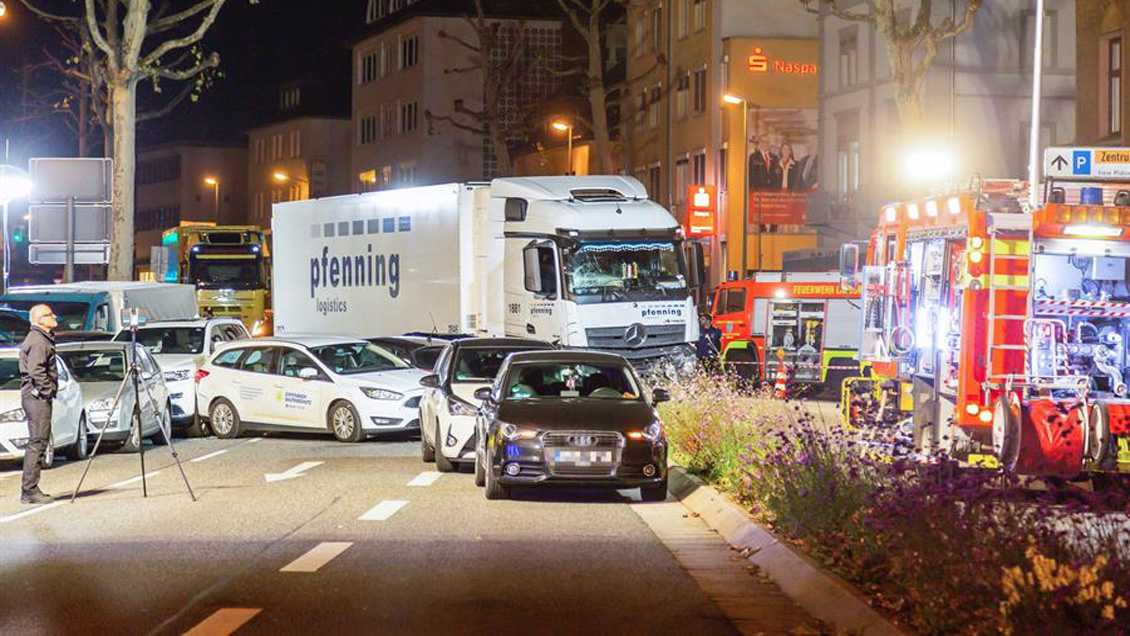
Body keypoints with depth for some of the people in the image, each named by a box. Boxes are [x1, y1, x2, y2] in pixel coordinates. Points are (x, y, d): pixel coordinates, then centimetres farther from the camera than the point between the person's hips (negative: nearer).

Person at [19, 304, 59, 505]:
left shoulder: (43, 338, 19)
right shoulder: (38, 341, -14)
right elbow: (36, 371, -23)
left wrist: (49, 391, 19)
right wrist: (47, 391, -16)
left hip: (36, 396, 11)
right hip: (37, 397, -11)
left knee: (38, 443, 12)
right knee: (37, 443, -11)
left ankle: (30, 489, 15)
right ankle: (30, 491, -11)